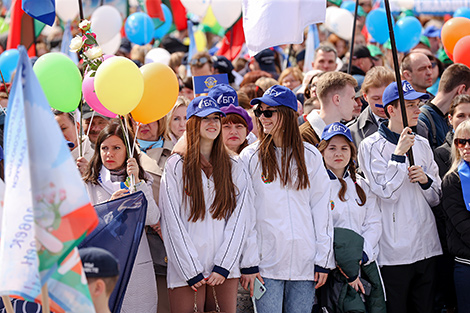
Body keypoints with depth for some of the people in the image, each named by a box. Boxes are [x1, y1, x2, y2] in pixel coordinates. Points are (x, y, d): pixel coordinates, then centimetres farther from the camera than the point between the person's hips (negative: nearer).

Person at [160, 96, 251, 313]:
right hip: (187, 270, -3)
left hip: (225, 270, 3)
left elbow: (237, 219, 5)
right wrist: (192, 272, -9)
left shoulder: (234, 167, 11)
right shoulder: (176, 166, 1)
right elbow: (172, 222, -4)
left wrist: (223, 266, -5)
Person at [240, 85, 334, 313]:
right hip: (266, 261, -2)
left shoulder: (310, 156, 8)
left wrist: (323, 259, 3)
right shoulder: (250, 157, 3)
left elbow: (321, 208, 8)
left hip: (304, 261, 2)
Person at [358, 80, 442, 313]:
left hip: (426, 248, 6)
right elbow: (386, 193, -15)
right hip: (394, 250, -6)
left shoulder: (422, 145, 12)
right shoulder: (371, 146, -6)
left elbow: (436, 198, 15)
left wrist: (425, 180, -5)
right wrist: (399, 154, -17)